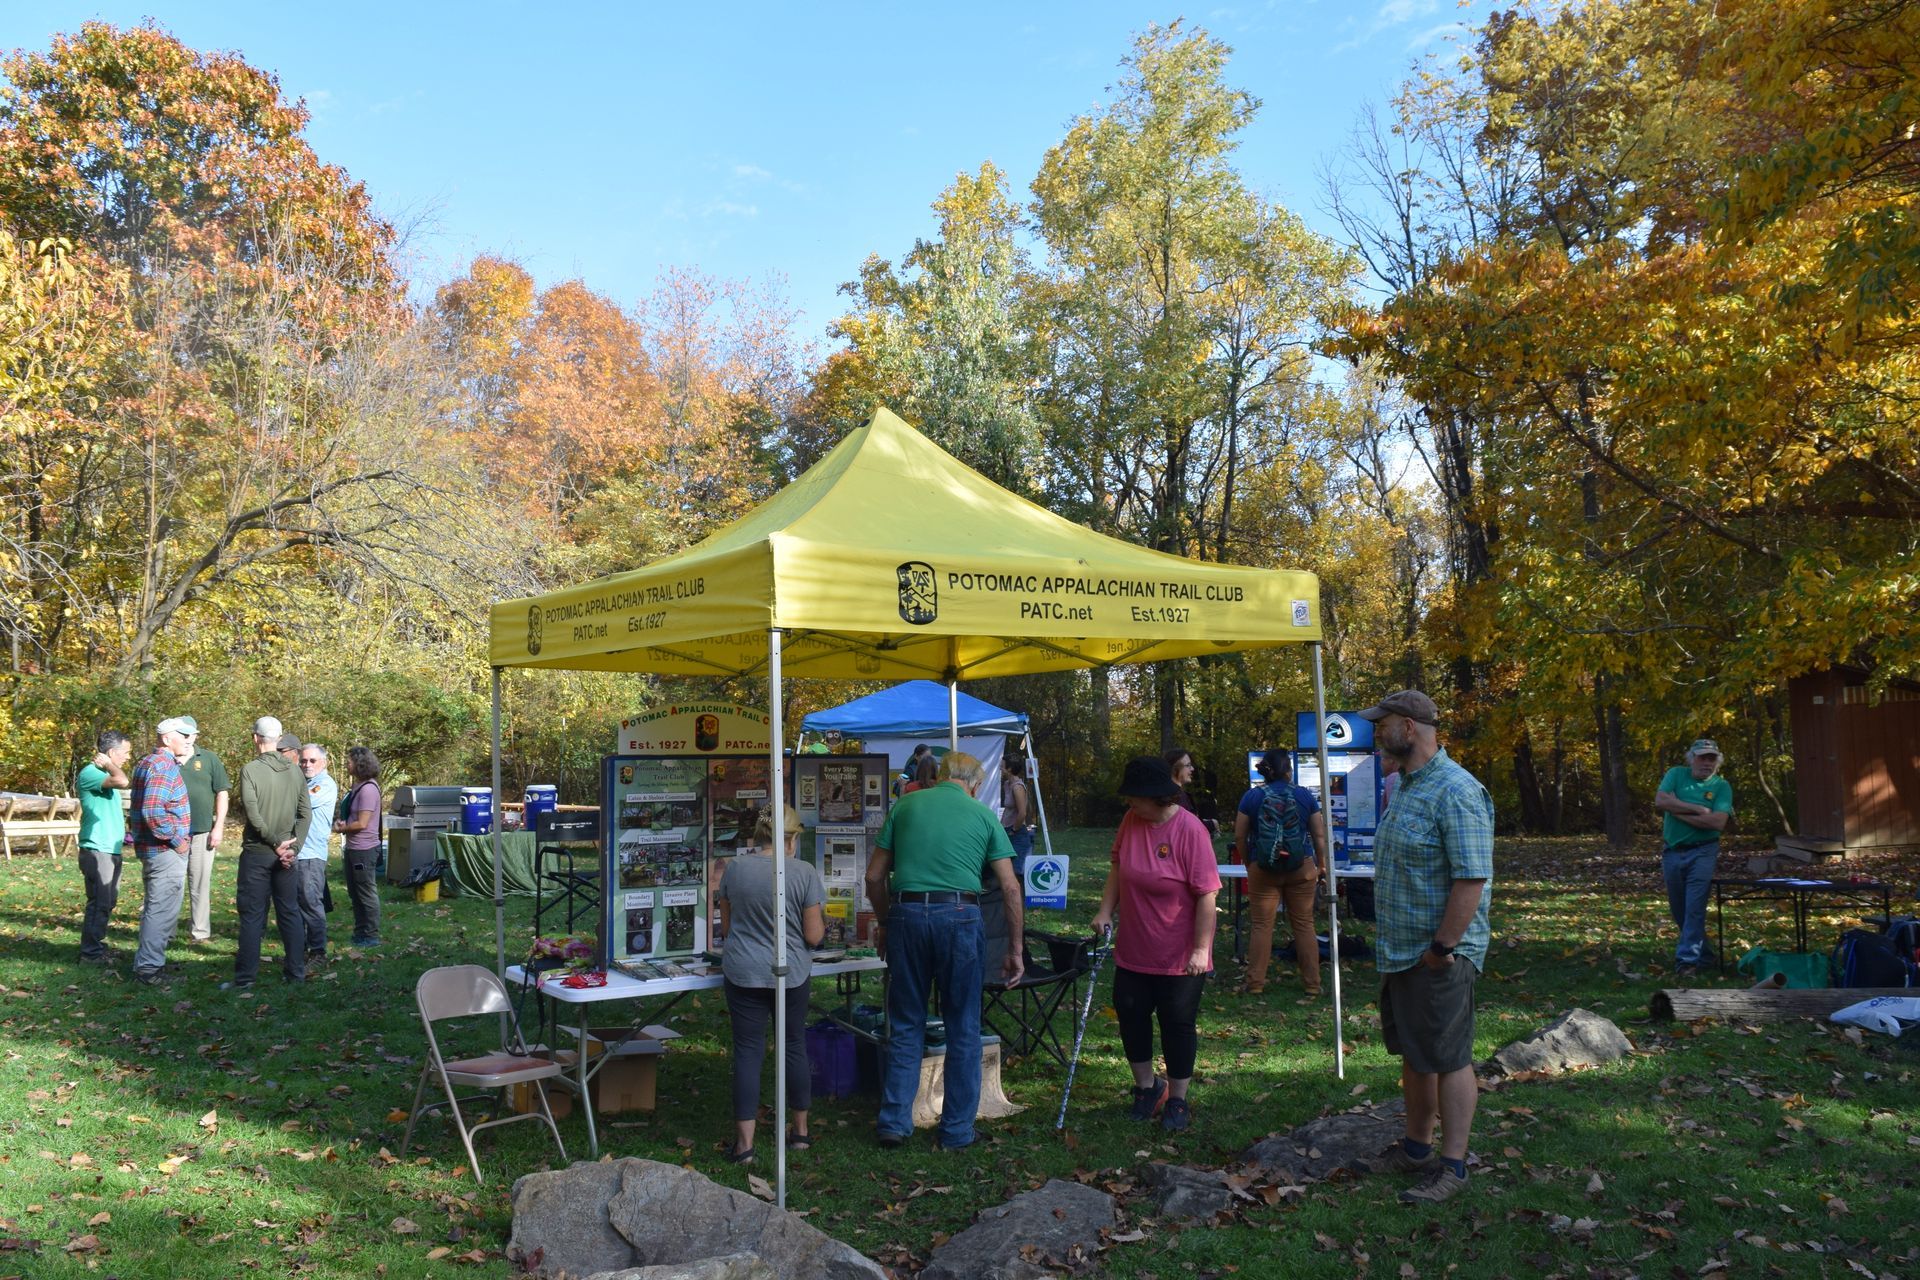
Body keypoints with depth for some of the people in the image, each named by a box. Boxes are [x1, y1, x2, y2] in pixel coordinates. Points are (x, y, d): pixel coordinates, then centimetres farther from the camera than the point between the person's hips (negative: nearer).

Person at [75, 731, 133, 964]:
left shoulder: (105, 773, 16)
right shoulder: (90, 773, -14)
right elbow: (123, 781, -31)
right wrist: (108, 764, -15)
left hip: (111, 849, 10)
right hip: (97, 849, -10)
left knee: (108, 901, 15)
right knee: (99, 902, -6)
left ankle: (96, 946, 25)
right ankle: (91, 952, 0)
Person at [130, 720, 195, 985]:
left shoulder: (147, 763, 16)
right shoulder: (163, 766, -18)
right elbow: (153, 811, -29)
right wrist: (176, 840, -19)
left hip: (157, 850, 11)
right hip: (165, 851, -11)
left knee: (158, 907, 20)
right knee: (162, 909, -4)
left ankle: (149, 961, 30)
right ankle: (149, 968, 1)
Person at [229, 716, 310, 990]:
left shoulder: (250, 769, -9)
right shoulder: (294, 772, 4)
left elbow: (253, 814, -16)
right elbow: (306, 814, 1)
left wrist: (276, 843, -10)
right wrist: (292, 847, -2)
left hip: (257, 852, -4)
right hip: (286, 853, 4)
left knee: (251, 915, 1)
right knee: (290, 912, 10)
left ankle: (245, 977, 4)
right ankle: (296, 971, 14)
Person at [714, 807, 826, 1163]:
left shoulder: (735, 867, -3)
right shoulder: (805, 873, -10)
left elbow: (725, 928, 6)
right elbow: (814, 935, -7)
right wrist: (820, 920, 14)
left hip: (743, 973, 1)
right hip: (791, 973, 0)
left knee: (748, 1052, 4)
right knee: (795, 1046, 15)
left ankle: (744, 1143, 4)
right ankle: (801, 1131, 27)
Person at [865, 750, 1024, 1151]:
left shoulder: (906, 805, 12)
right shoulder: (983, 815, 8)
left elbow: (874, 876, 11)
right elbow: (1010, 888, 4)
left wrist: (884, 923, 24)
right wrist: (1015, 948, 9)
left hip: (906, 914, 2)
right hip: (959, 917, -1)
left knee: (905, 1026, 14)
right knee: (963, 1030, 10)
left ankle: (894, 1121, 16)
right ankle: (957, 1130, 16)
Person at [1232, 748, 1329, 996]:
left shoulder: (1252, 796, -2)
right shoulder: (1305, 795, 0)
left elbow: (1240, 837, 1)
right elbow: (1319, 836, 3)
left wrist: (1248, 864, 15)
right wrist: (1322, 866, 15)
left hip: (1262, 869, 0)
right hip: (1301, 868, 0)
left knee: (1261, 926, 6)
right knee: (1304, 924, 9)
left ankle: (1255, 983, 9)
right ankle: (1312, 983, 14)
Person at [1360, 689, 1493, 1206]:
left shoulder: (1455, 792, -20)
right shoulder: (1404, 786, 11)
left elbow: (1472, 879, -25)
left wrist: (1442, 947, -23)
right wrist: (1393, 944, 16)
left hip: (1439, 956, -9)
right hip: (1400, 951, 9)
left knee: (1449, 1059, 2)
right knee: (1413, 1054, 19)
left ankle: (1452, 1166, 11)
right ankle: (1416, 1147, 32)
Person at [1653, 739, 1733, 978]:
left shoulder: (1722, 786, -2)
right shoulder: (1676, 774, 4)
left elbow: (1718, 822, -16)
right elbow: (1660, 801, -12)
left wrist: (1678, 811, -13)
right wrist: (1698, 809, -15)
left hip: (1702, 853, -3)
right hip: (1672, 852, 3)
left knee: (1695, 908, -9)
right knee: (1677, 908, 13)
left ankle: (1689, 958, -5)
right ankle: (1699, 947, 32)